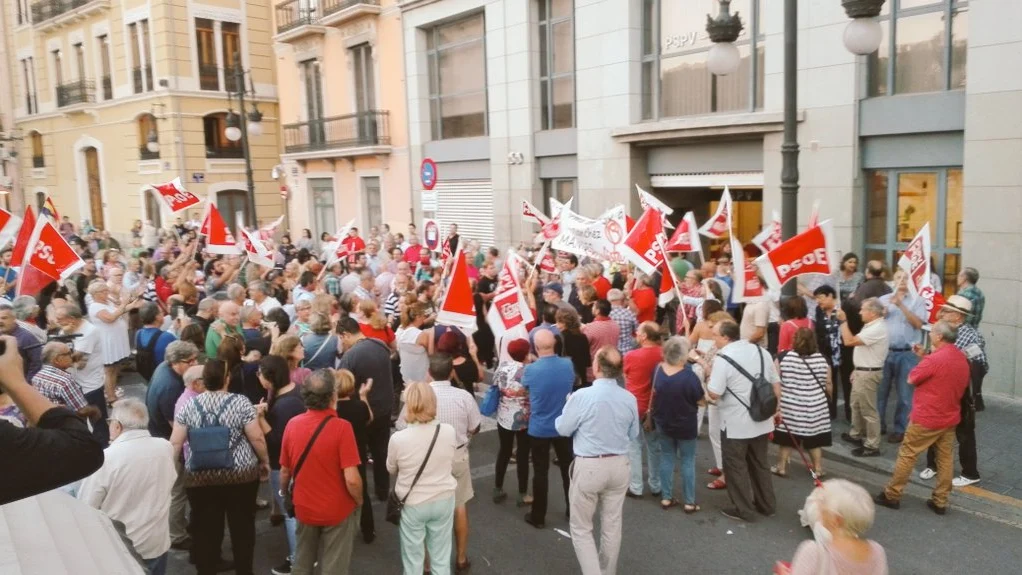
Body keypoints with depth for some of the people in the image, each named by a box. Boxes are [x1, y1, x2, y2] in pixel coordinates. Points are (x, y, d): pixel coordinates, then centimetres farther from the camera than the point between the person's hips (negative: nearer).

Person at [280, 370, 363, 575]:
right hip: (337, 511, -4)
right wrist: (359, 501, -4)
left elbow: (285, 472, 2)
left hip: (304, 508, 4)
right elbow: (351, 479, -24)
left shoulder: (292, 425, -9)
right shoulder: (341, 427, -23)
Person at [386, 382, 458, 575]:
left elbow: (391, 469, -2)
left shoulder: (398, 438, -22)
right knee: (441, 558, 18)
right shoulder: (449, 432, -14)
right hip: (444, 500, 2)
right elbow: (451, 467, 2)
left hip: (413, 505, -2)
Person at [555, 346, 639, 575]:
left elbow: (563, 428, -6)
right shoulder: (629, 398, -6)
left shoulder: (582, 396, -19)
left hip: (589, 466, -4)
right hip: (619, 465, 5)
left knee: (581, 527, 10)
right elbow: (633, 434, 9)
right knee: (612, 524, 18)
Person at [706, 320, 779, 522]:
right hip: (761, 420, 7)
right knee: (759, 463, 20)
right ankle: (767, 504, 31)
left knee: (736, 466, 8)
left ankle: (743, 510, 16)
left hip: (735, 423, -7)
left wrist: (709, 376, -2)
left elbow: (714, 394, -19)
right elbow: (776, 386, 8)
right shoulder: (761, 351, 3)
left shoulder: (722, 358, -18)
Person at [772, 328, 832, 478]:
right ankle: (818, 469, 21)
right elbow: (828, 386, 5)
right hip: (815, 408, 1)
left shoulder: (783, 358, -8)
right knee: (814, 439, 13)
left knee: (786, 438, 11)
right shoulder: (822, 359, -3)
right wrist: (827, 397, 24)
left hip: (790, 407, -1)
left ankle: (781, 467, 20)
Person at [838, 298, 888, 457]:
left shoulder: (877, 329, -23)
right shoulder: (871, 326, 11)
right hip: (862, 372, 11)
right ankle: (856, 435, 38)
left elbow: (849, 341, -27)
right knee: (856, 405, 23)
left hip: (868, 374, -11)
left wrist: (843, 320, -21)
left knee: (868, 410, -3)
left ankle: (872, 446, 5)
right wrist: (856, 370, 20)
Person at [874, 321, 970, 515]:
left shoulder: (935, 358, -23)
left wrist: (924, 357, -2)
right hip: (950, 418, 8)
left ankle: (892, 495, 11)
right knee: (945, 458, 11)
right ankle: (940, 502, 16)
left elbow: (911, 379, -11)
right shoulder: (962, 359, 4)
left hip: (927, 418, -7)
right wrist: (924, 357, 9)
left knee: (907, 455, 3)